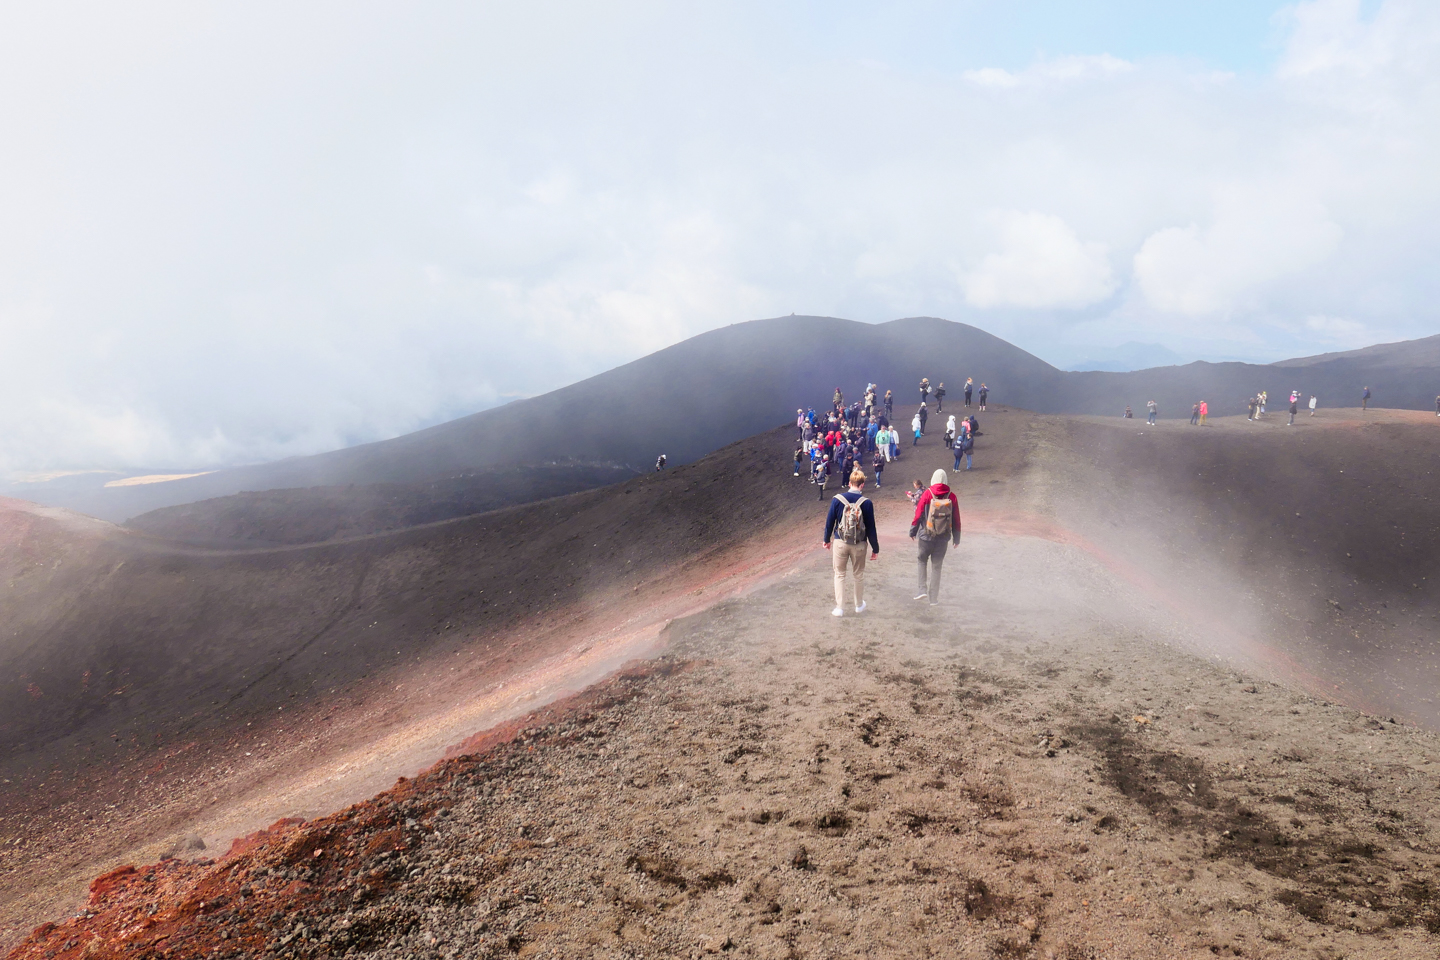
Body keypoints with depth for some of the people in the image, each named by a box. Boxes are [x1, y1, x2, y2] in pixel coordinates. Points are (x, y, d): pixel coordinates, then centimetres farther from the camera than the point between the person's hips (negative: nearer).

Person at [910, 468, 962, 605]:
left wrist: (913, 531, 6)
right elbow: (956, 519, 1)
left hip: (926, 536, -2)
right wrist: (956, 538, 12)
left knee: (922, 560, 18)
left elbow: (918, 514, -7)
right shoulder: (951, 497, -4)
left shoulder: (927, 494, -10)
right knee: (936, 566, 10)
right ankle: (933, 598, 13)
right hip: (943, 538, 2)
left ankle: (923, 589, 5)